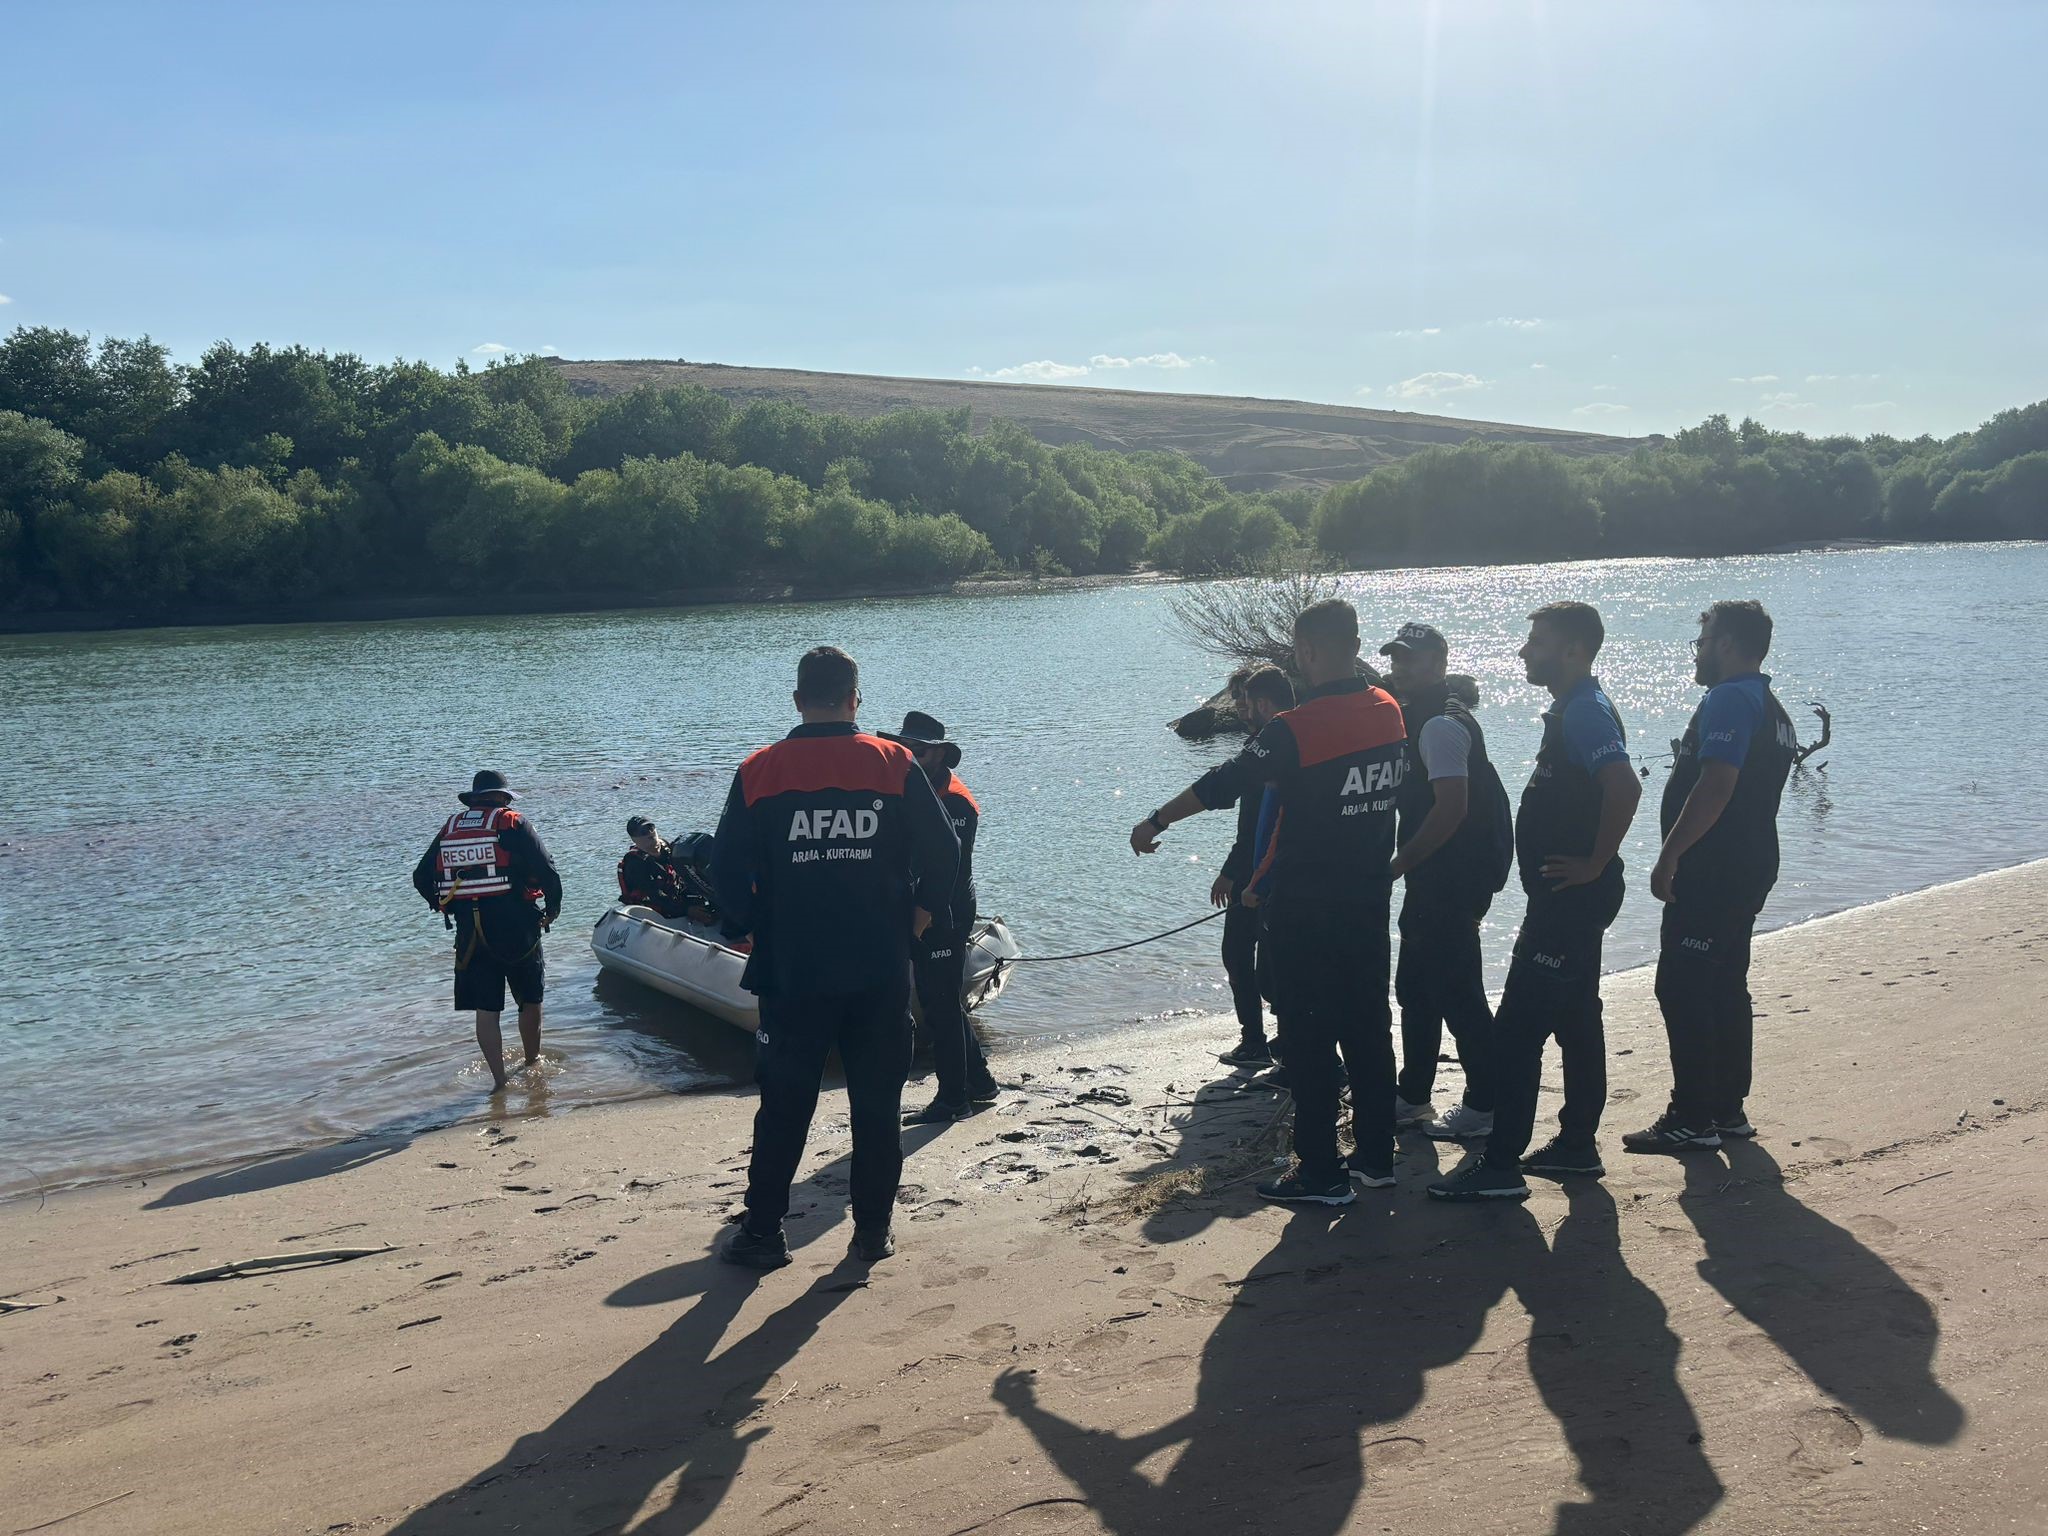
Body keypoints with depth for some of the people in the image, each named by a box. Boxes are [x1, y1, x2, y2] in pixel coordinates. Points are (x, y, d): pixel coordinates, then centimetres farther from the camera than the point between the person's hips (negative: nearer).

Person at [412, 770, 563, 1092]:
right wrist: (553, 908, 6)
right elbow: (547, 871, -10)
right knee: (530, 1001, 16)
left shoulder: (449, 828, 10)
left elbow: (421, 878, 14)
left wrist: (447, 908, 27)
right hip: (515, 929, -3)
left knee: (485, 1010, 6)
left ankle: (498, 1078, 4)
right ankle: (533, 1062, 29)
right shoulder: (512, 823, -3)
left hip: (469, 933, 3)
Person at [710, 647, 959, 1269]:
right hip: (881, 972, 0)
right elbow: (942, 852, -4)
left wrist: (751, 931, 13)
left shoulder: (760, 772, -2)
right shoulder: (895, 764, -2)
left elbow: (727, 871, -2)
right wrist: (919, 916, 11)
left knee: (783, 1106, 11)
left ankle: (762, 1231, 16)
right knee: (877, 1104, 10)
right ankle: (873, 1230, 16)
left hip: (792, 970, 0)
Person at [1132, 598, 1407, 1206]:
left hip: (1305, 909, -6)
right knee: (1368, 1024, 14)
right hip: (1371, 898, 7)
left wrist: (1155, 822, 2)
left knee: (1310, 1036, 0)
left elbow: (1221, 785, -11)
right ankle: (1376, 1156, 21)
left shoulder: (1295, 728, -18)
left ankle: (1320, 1173, 4)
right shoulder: (1390, 713, 1)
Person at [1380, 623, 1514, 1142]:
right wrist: (1405, 864, 17)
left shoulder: (1441, 725, -17)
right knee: (1415, 988, 16)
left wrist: (1397, 864, -20)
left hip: (1450, 883, -11)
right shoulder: (1419, 718, 15)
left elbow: (1451, 808, -25)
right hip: (1432, 880, 11)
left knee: (1456, 992, -3)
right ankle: (1411, 1096, 27)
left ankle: (1484, 1105, 6)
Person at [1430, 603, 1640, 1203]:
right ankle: (1577, 1145, 26)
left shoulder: (1585, 712, -18)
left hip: (1570, 898, -11)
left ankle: (1500, 1165, -5)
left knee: (1517, 1027, -9)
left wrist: (1594, 863, -24)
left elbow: (1624, 787, -32)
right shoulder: (1572, 709, 15)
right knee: (1576, 1018, 16)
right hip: (1566, 899, 11)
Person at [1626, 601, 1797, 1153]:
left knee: (1682, 989, -7)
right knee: (1726, 988, 15)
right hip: (1752, 865, 11)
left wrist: (1670, 855, -24)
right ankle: (1728, 1109, 21)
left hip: (1712, 872, -11)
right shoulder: (1772, 709, 18)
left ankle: (1692, 1119, -5)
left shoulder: (1729, 700, -15)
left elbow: (1715, 786, -26)